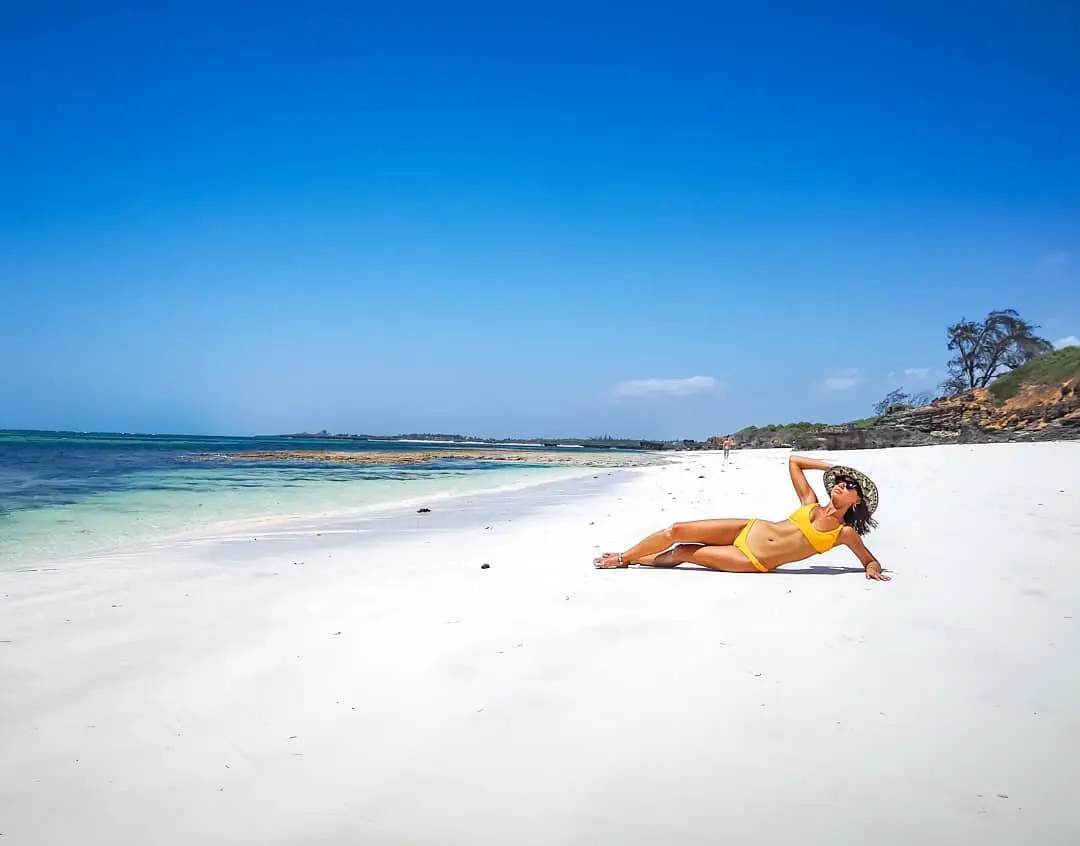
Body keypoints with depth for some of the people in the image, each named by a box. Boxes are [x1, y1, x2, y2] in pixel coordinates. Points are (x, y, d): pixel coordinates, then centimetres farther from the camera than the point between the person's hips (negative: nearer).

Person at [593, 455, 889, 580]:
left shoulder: (845, 533, -1)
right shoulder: (811, 503, 9)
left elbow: (871, 560, 8)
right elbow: (793, 461, 14)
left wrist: (873, 570, -15)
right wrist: (833, 466, 12)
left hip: (753, 562, -3)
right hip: (747, 530, 4)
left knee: (680, 554, -9)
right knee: (677, 530, -5)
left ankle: (628, 561, 14)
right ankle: (623, 557, 16)